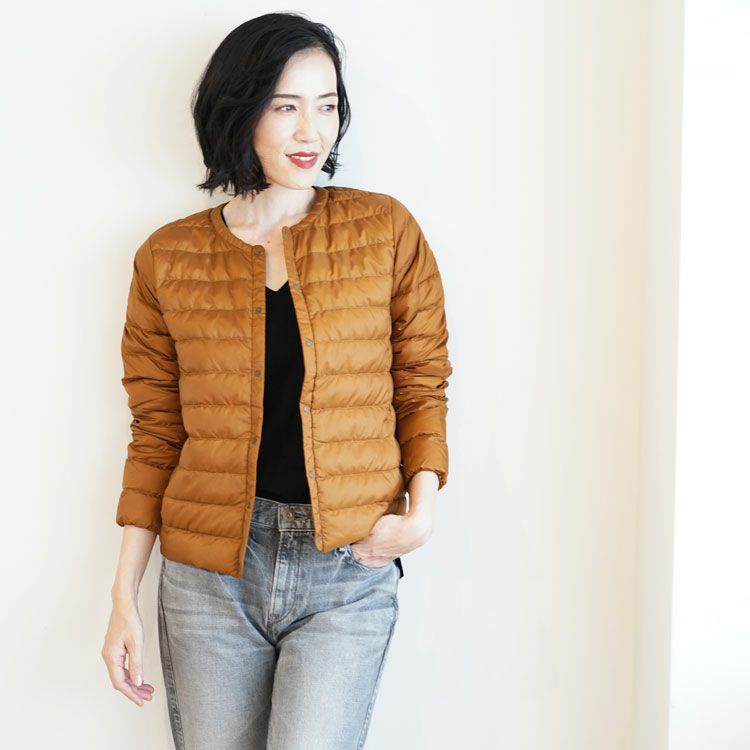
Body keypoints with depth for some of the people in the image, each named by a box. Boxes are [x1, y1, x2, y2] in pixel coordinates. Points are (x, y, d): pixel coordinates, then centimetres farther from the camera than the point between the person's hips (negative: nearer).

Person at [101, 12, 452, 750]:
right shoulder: (168, 258, 3)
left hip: (349, 575, -1)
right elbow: (156, 434, 7)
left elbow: (421, 386, 7)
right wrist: (124, 594, 5)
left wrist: (422, 501, -10)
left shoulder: (386, 231, 1)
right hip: (209, 571, 2)